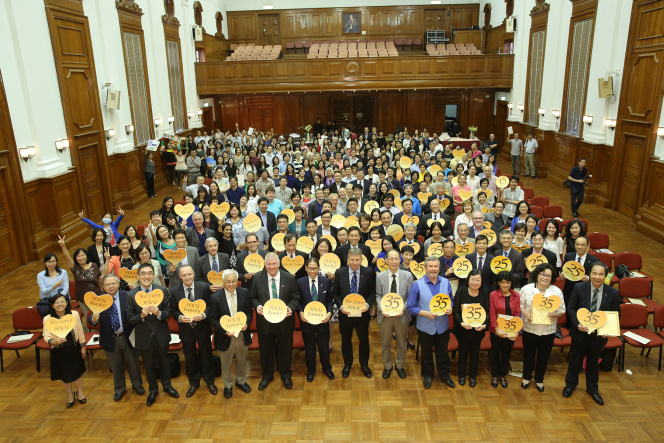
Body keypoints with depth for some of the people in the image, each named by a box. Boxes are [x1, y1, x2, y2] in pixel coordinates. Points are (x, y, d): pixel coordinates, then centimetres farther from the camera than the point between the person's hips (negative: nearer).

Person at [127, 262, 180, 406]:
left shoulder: (163, 291, -9)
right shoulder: (131, 295, -10)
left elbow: (169, 312, -6)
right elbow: (130, 319, -7)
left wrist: (159, 313, -27)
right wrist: (142, 315, -27)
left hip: (161, 335, 0)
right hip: (143, 337, 0)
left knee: (163, 362, 20)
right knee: (148, 365, 18)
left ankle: (167, 386, 44)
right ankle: (153, 390, 41)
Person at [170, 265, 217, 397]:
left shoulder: (204, 287, -11)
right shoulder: (174, 291, -8)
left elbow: (211, 305, -5)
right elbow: (173, 310, 1)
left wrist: (204, 315, -23)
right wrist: (180, 317, -19)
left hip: (202, 328, -1)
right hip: (186, 329, 1)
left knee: (206, 356, 14)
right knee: (190, 358, 17)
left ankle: (209, 382, 35)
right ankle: (193, 383, 38)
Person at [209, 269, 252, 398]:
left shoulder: (244, 293, -8)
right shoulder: (215, 297, -16)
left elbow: (249, 311, 2)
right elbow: (213, 319, -11)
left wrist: (247, 323, -17)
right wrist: (225, 331, -23)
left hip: (242, 334, 3)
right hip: (225, 337, -2)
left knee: (242, 361, 23)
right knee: (226, 363, 18)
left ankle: (241, 381, 49)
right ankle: (228, 385, 43)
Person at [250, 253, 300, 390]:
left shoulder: (289, 278, -9)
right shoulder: (257, 278, -7)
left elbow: (295, 297, -2)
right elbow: (253, 297, 2)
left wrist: (290, 307, -20)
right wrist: (257, 306, -18)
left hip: (284, 321, 0)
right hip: (264, 321, 1)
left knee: (285, 349, 16)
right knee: (266, 350, 17)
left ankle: (286, 375, 39)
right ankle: (267, 375, 41)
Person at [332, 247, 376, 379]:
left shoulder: (369, 273, -7)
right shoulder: (340, 273, -7)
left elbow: (373, 292, 0)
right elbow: (335, 293, -1)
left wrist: (368, 304, -17)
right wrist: (341, 306, -15)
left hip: (362, 313, 0)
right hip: (345, 313, 0)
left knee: (364, 339, 15)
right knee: (346, 340, 17)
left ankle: (364, 364, 38)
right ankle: (347, 364, 38)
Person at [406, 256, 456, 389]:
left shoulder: (446, 283, -2)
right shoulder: (417, 285, -13)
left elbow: (451, 300, 8)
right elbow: (410, 307, -11)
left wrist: (450, 308, -14)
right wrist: (426, 313, -24)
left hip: (442, 326, 2)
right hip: (425, 327, -2)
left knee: (443, 352, 18)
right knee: (426, 353, 17)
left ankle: (445, 375, 41)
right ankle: (428, 376, 39)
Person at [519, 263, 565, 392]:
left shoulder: (557, 291, -4)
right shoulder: (527, 289, -7)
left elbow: (562, 309, 1)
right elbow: (520, 304, 0)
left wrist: (555, 315, -19)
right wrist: (525, 313, -18)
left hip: (548, 330, 1)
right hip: (530, 328, -1)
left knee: (544, 356, 14)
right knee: (528, 354, 14)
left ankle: (539, 379, 36)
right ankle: (527, 377, 36)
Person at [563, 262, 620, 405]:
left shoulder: (613, 293, -9)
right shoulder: (579, 288, -12)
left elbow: (616, 315, -1)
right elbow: (570, 308, -6)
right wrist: (577, 324, -22)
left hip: (599, 334, 1)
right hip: (580, 333, -1)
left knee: (594, 361, 20)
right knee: (576, 360, 16)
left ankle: (592, 388, 42)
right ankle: (570, 384, 40)